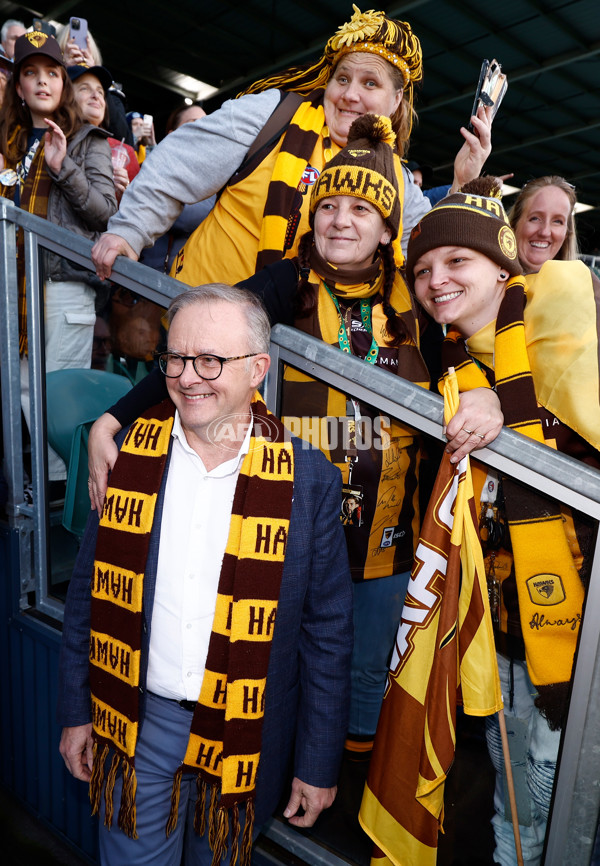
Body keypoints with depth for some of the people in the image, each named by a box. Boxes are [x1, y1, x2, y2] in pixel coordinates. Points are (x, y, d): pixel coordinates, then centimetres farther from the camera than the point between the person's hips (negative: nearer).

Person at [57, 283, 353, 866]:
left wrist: (318, 764, -2)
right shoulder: (132, 451, -6)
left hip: (244, 731, -1)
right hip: (137, 720, 1)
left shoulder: (307, 478, -13)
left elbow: (327, 633, -7)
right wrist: (76, 710, 6)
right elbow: (89, 592, 3)